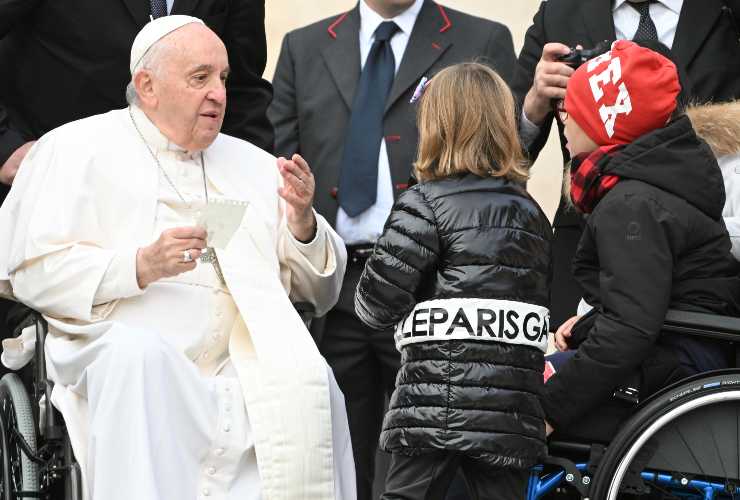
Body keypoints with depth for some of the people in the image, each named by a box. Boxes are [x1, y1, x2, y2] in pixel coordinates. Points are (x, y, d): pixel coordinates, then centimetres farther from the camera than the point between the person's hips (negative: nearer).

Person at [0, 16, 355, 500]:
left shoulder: (251, 164, 22)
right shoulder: (78, 149, 7)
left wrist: (302, 222, 0)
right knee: (139, 351, -37)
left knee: (313, 382, -27)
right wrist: (140, 267, -18)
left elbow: (322, 290, 21)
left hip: (242, 365, 4)